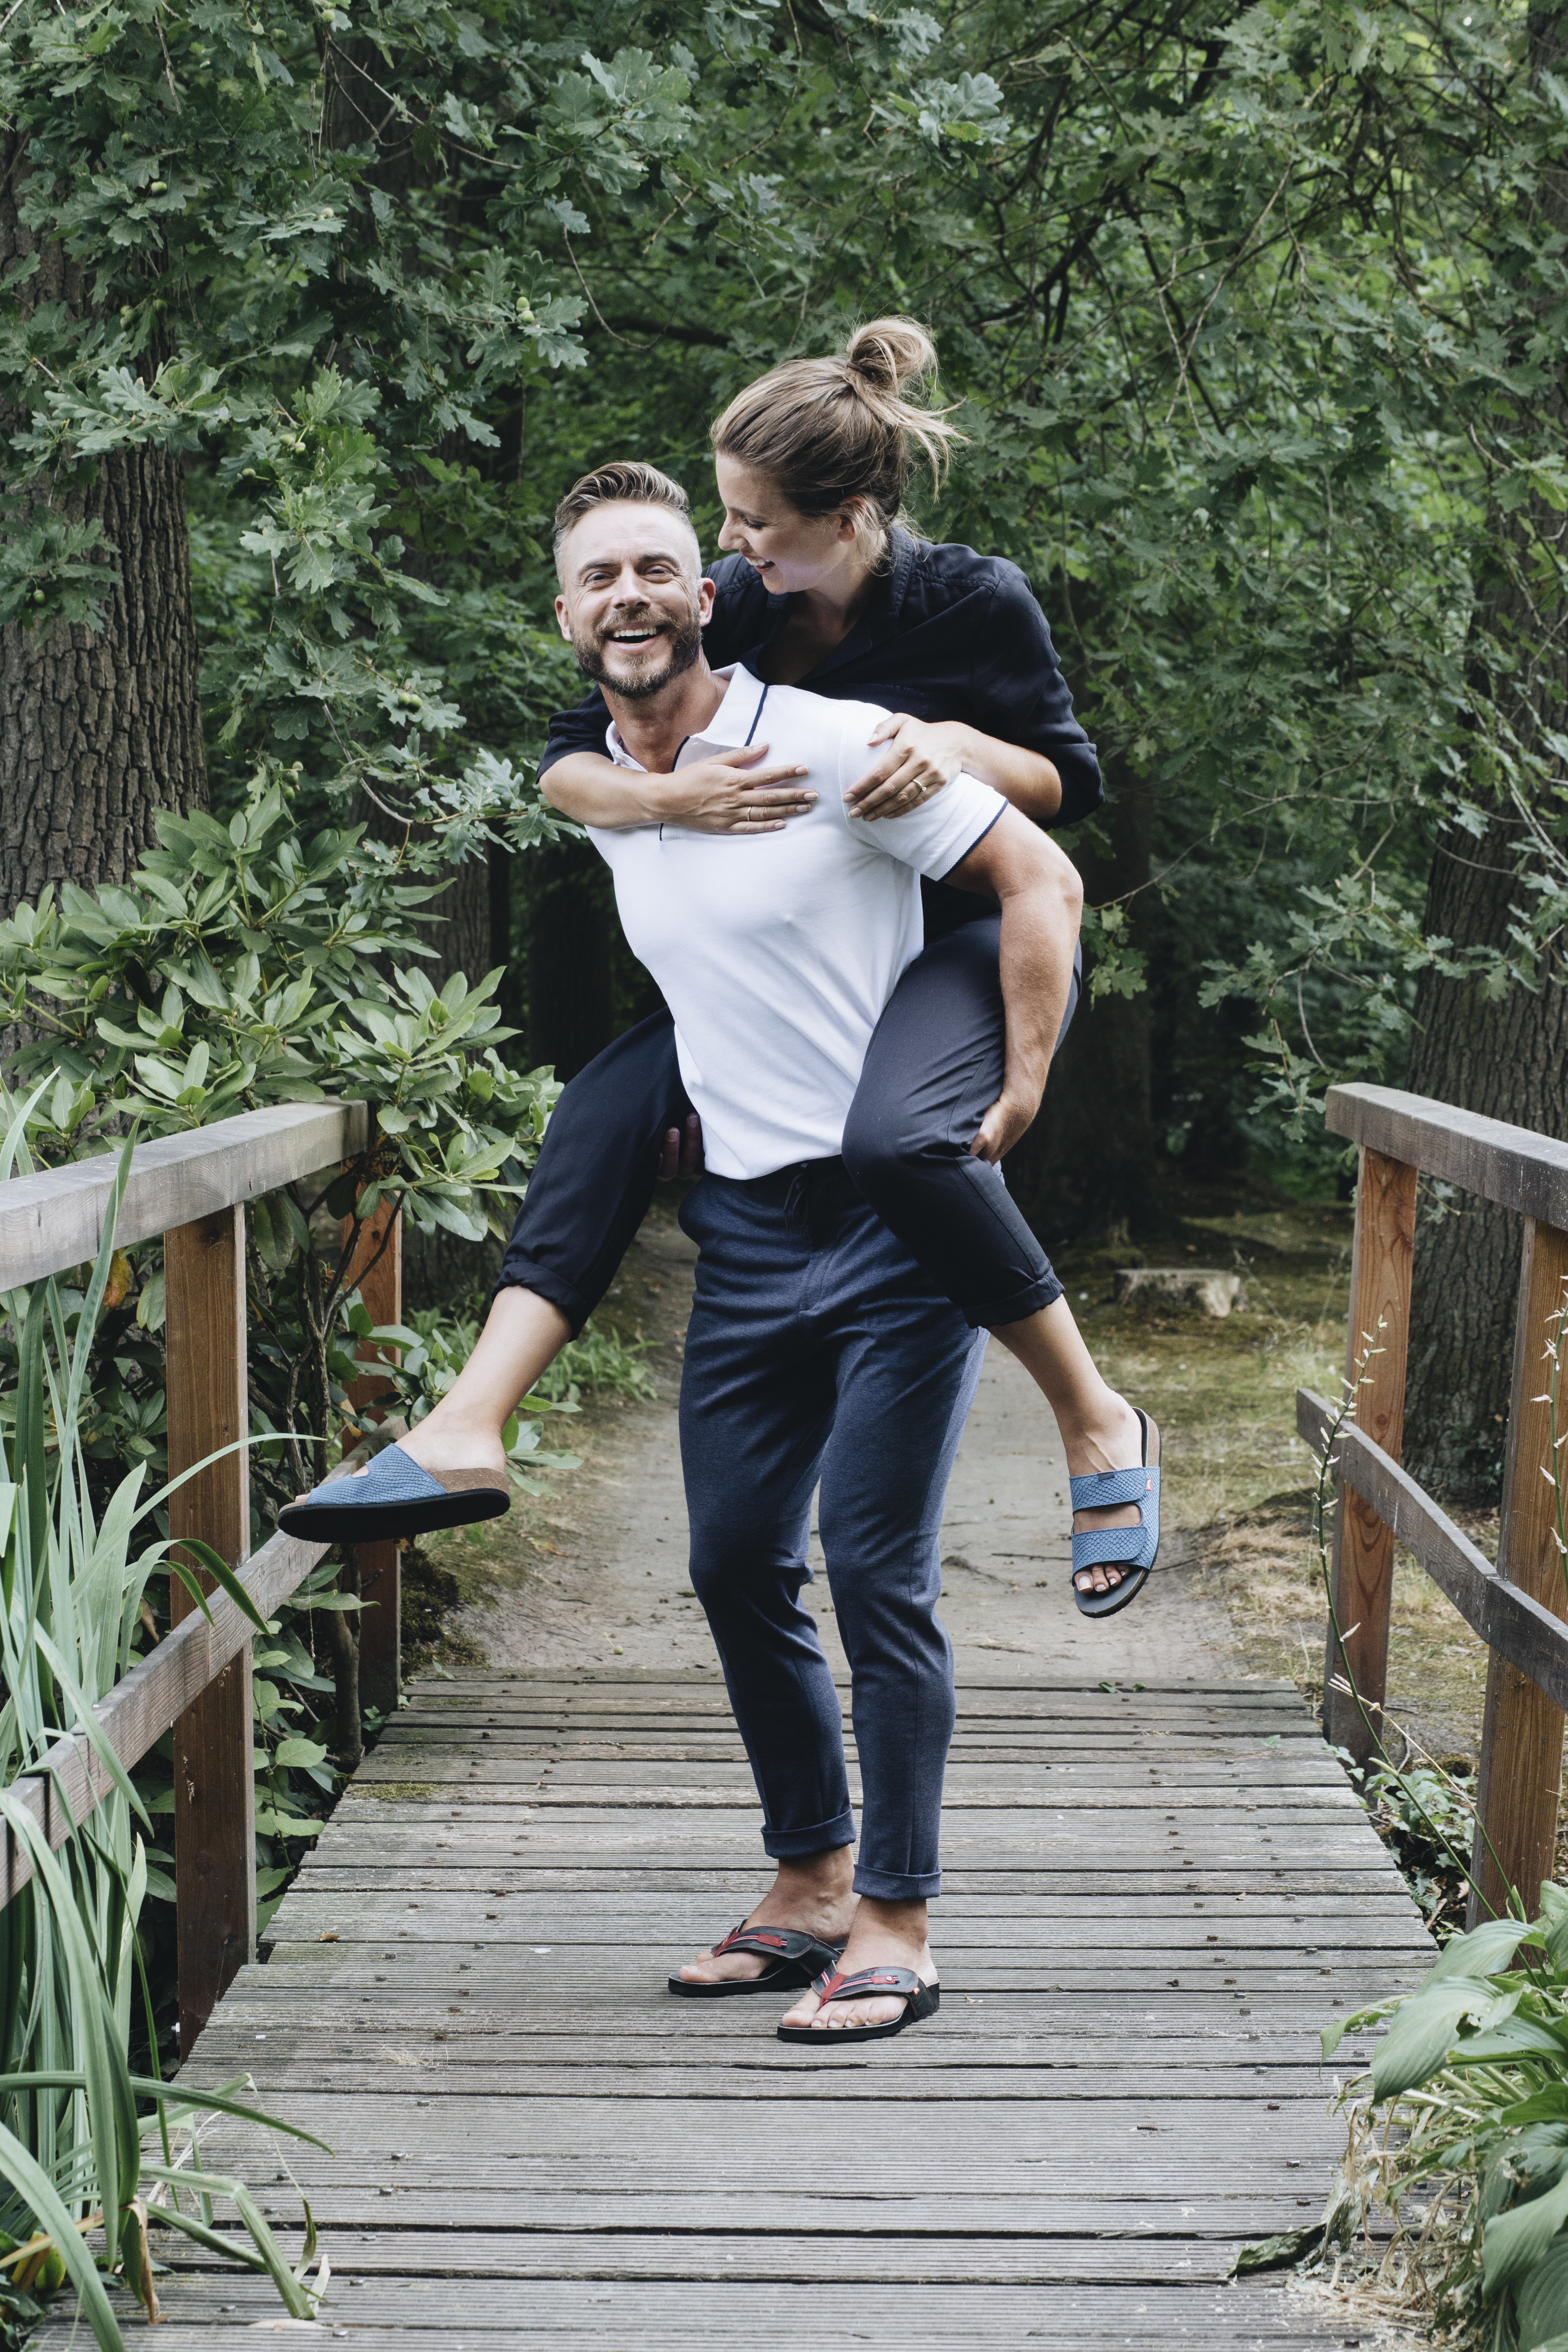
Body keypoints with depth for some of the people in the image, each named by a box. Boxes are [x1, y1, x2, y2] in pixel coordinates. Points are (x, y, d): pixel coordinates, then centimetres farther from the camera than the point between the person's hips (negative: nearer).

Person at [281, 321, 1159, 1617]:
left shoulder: (975, 602, -16)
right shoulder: (734, 607, -7)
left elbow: (1071, 784, -7)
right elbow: (567, 764, -7)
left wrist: (959, 743, -27)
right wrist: (673, 796, -29)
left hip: (969, 939, -6)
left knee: (898, 1135, -37)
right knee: (610, 1107, -11)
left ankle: (1096, 1421, -20)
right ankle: (467, 1435, -16)